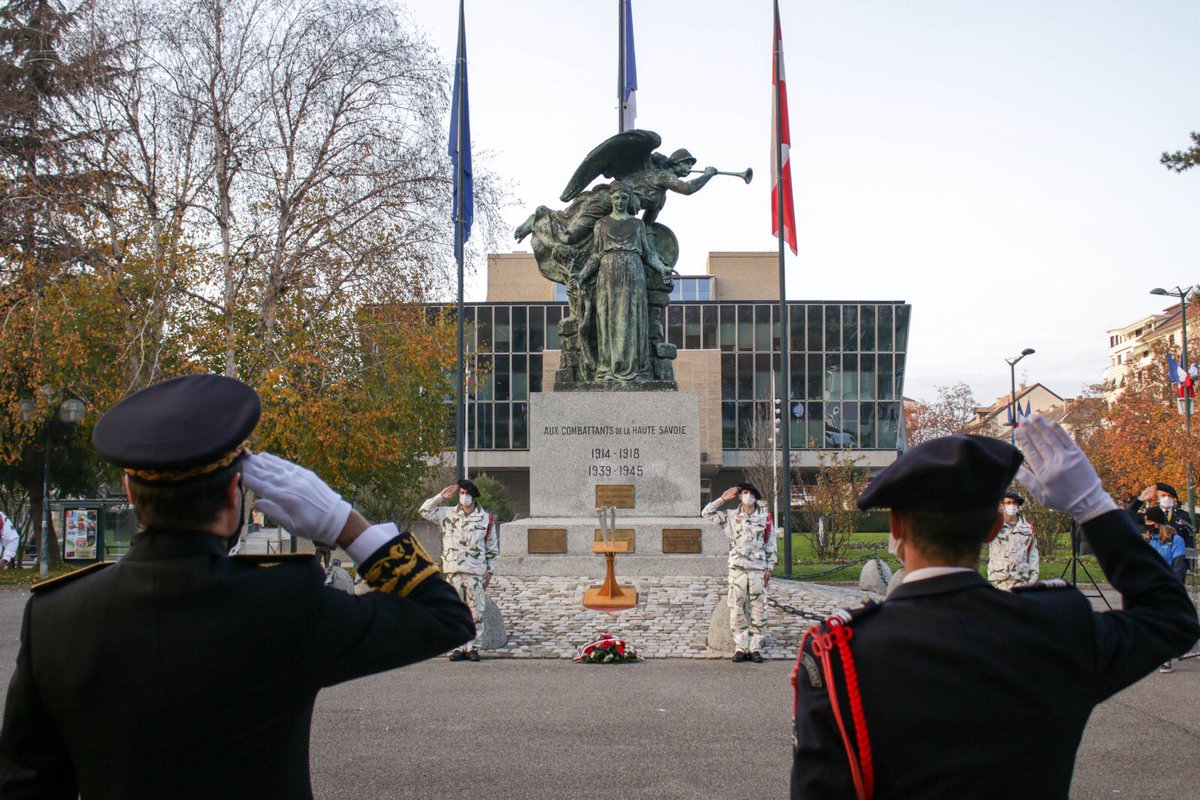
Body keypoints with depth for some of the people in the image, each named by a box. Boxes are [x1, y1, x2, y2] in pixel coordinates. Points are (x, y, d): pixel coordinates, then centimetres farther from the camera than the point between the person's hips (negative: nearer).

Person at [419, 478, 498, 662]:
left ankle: (473, 647, 5)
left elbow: (492, 548, 12)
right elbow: (425, 510, 15)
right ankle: (458, 647, 7)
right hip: (453, 571, 1)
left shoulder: (486, 519, 8)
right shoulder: (448, 514, 11)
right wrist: (441, 496, 7)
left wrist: (490, 571, 7)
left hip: (476, 572, -1)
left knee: (475, 611, -3)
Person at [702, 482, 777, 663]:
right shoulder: (731, 517, 8)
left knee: (758, 610, -1)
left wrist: (769, 568, 5)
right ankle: (740, 647, 4)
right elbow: (706, 513, 5)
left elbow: (770, 544, 11)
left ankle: (755, 648, 5)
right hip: (737, 568, 0)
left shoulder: (764, 518, 8)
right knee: (737, 609, -2)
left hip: (758, 569, 0)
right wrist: (723, 499, -1)